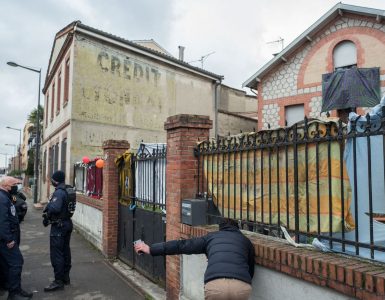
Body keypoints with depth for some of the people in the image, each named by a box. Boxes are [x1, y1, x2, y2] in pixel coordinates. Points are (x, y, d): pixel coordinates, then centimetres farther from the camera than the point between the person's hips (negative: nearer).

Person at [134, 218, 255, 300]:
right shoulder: (246, 241, 29)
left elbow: (181, 245, 25)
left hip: (215, 285, -1)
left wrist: (151, 249, 30)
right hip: (243, 286, 1)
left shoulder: (211, 236, 27)